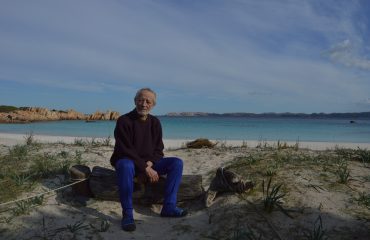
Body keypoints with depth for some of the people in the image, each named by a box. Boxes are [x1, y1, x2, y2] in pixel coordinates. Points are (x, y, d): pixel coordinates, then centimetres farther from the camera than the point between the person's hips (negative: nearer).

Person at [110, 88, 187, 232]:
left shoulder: (155, 122, 2)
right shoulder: (124, 121, -14)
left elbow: (158, 150, 4)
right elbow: (126, 150, -19)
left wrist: (149, 163, -16)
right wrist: (145, 168, -24)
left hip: (148, 163, 5)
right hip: (127, 161, -5)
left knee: (177, 163, -12)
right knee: (125, 166, -41)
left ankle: (169, 207, -13)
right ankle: (127, 214, -29)